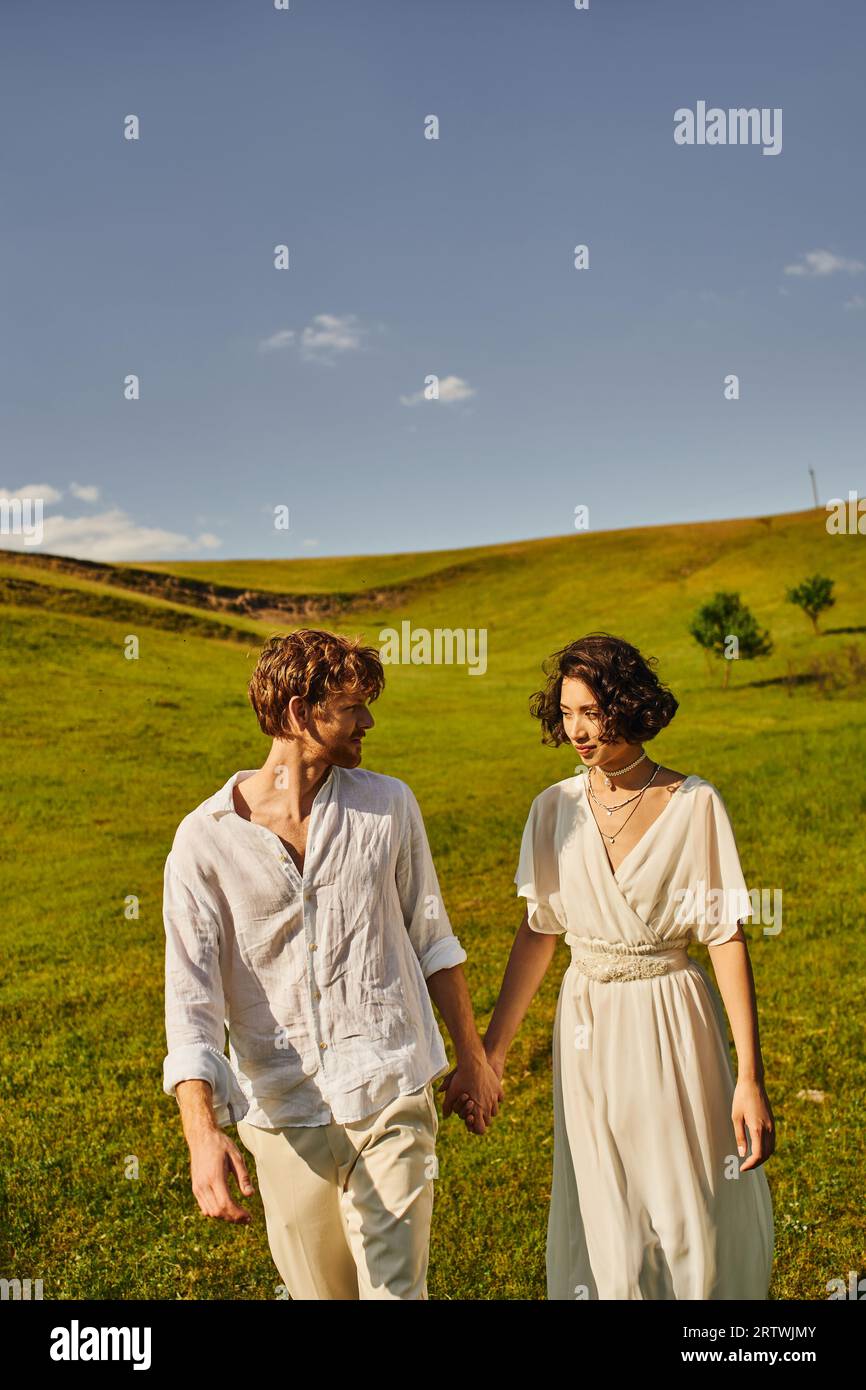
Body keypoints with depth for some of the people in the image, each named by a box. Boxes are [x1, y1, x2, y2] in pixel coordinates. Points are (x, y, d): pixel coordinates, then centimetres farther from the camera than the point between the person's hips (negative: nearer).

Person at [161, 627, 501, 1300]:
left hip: (390, 1098, 0)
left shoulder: (389, 804, -2)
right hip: (283, 1113, 0)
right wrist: (203, 1134, -22)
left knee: (395, 1286, -2)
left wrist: (472, 1052, 14)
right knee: (319, 1286, 18)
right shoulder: (205, 839, -8)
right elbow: (191, 995, -11)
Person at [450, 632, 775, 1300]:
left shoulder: (695, 804, -10)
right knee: (606, 1235, 11)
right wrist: (487, 1057, 4)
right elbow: (537, 932, 4)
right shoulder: (555, 808, -1)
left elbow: (727, 939, -9)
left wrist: (750, 1079, -12)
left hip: (675, 1021, -2)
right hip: (587, 1026, 3)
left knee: (698, 1225, 8)